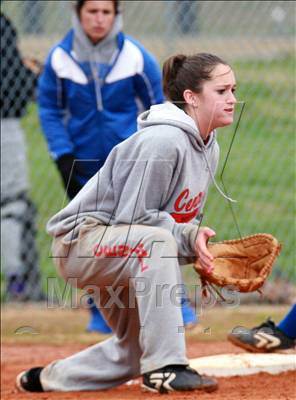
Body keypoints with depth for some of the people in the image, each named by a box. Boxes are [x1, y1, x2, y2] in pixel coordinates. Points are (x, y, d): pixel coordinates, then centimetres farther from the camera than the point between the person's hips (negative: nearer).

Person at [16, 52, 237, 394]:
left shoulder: (208, 147, 5)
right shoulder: (163, 142, -25)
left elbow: (181, 217, 12)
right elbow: (133, 217, -25)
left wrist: (197, 244, -7)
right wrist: (186, 236, -31)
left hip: (121, 255, 10)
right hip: (82, 239, -10)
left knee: (134, 350, 14)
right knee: (156, 242, -39)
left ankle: (46, 379, 33)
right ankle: (164, 366, -38)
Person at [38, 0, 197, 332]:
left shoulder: (134, 55, -8)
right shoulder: (60, 58, -7)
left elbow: (156, 106, 3)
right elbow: (49, 110, 1)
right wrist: (63, 155, -8)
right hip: (82, 164, 1)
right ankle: (100, 311, 17)